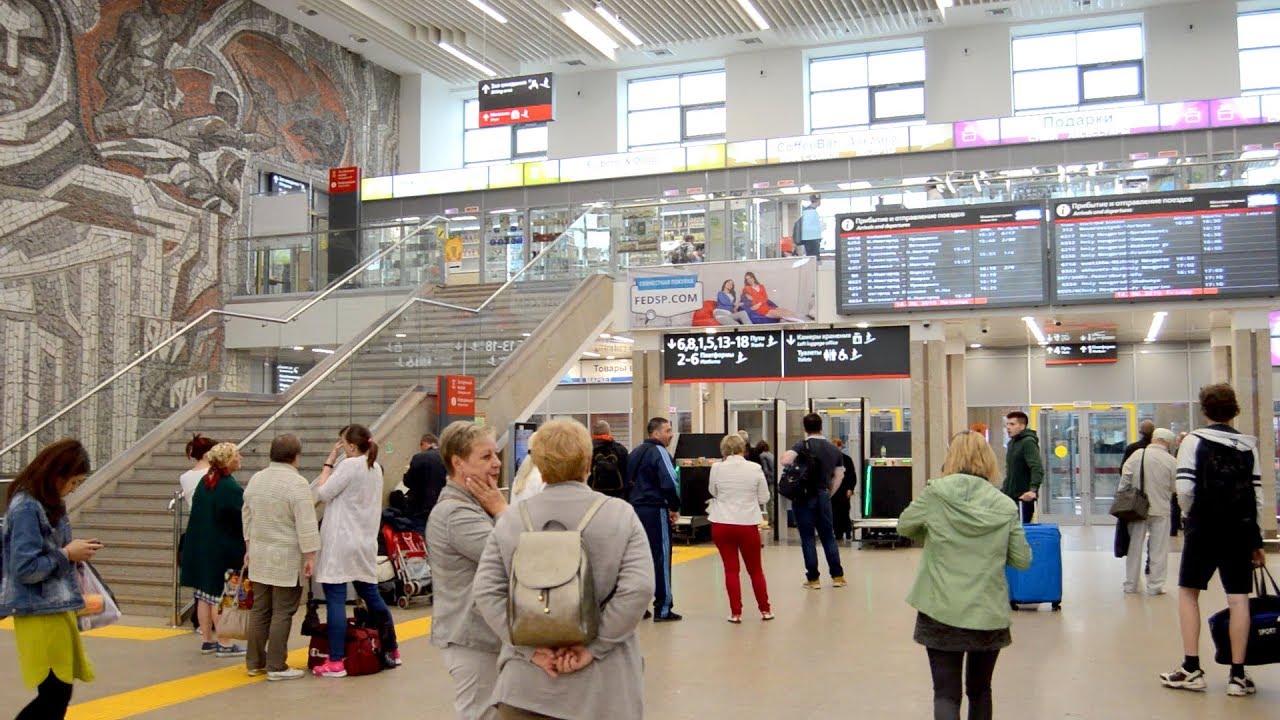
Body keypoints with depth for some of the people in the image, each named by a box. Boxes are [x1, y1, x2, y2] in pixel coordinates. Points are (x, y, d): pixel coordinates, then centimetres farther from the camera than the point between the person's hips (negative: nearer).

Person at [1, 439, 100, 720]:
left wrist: (73, 551, 3)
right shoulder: (26, 508, -18)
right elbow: (24, 568, -22)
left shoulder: (46, 503, 10)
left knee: (59, 692, 11)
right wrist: (67, 554, -13)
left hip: (56, 607, 9)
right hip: (40, 612, -9)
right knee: (55, 693, -8)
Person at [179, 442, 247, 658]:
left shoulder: (204, 482, 6)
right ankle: (224, 643, 5)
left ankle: (207, 640, 20)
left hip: (201, 547, 8)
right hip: (224, 550, -8)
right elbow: (242, 521, -17)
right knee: (222, 595, -1)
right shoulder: (231, 488, -19)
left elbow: (197, 511, 13)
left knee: (205, 594, 12)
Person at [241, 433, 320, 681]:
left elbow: (247, 517, 18)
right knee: (282, 613, -1)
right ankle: (276, 667, 2)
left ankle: (255, 662, 20)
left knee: (260, 610, 14)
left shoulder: (256, 479, 8)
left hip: (259, 556, 7)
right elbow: (306, 525, -18)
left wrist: (250, 547, 27)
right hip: (287, 559, -7)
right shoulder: (297, 483, -15)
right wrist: (310, 557, -13)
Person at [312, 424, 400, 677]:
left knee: (335, 600, -6)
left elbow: (320, 493, -9)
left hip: (340, 543, -8)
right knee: (371, 596, 16)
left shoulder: (349, 466, -12)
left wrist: (330, 461, -3)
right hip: (365, 542, 8)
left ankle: (336, 662, -6)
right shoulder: (375, 468, 12)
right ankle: (391, 651, 24)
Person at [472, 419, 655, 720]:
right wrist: (595, 647, -11)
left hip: (526, 684, 1)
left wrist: (530, 646, -8)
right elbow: (638, 589, -13)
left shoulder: (511, 520, 2)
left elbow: (486, 591, -6)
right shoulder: (620, 515, -2)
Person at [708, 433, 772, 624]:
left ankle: (736, 613, 8)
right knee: (755, 569, 14)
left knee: (731, 569, 8)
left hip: (721, 524, 0)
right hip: (748, 524, 0)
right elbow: (764, 498, 2)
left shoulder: (716, 468, -5)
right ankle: (765, 609, 23)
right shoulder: (755, 468, -6)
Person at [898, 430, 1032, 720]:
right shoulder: (1005, 506, -4)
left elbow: (904, 526, 7)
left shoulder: (935, 494, -8)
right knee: (979, 690, 21)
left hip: (942, 612, -2)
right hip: (989, 613, 2)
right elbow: (1023, 560, 1)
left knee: (946, 693, 1)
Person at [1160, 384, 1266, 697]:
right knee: (1239, 598, 5)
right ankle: (1237, 675, 6)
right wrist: (1256, 540, 12)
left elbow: (1184, 488, -13)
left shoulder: (1195, 440, -5)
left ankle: (1191, 669, 4)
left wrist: (1194, 515, 7)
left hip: (1204, 529, -3)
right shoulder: (1249, 445, 5)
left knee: (1188, 592, 8)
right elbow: (1257, 495, 5)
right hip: (1240, 530, 3)